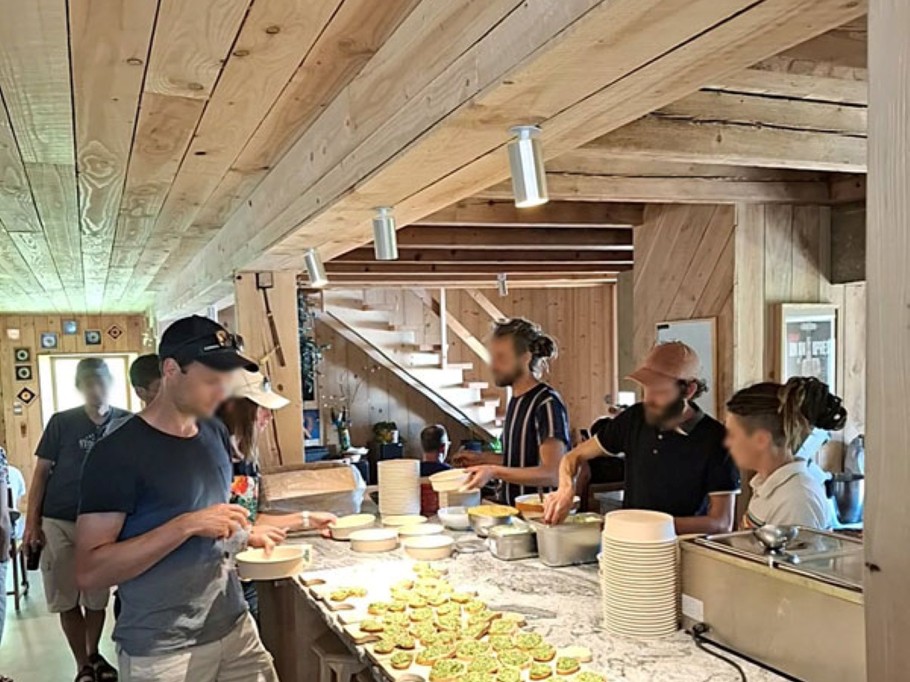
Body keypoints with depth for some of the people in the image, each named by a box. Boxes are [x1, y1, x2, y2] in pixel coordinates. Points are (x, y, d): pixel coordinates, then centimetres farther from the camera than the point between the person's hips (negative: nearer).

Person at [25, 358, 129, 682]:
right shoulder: (61, 423, -5)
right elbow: (42, 472, -1)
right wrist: (32, 522, -5)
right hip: (58, 522, -1)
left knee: (97, 597, 11)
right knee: (66, 599, 4)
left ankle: (94, 656, 33)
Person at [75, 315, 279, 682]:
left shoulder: (216, 434, 5)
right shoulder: (118, 452, -16)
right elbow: (89, 571, -19)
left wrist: (243, 533, 0)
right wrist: (186, 525, -26)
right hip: (161, 650, -6)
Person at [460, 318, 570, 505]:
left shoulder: (547, 403, -13)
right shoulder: (516, 401, 12)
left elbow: (553, 474, -19)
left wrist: (494, 472, -24)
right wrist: (482, 459, 11)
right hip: (512, 509, 7)